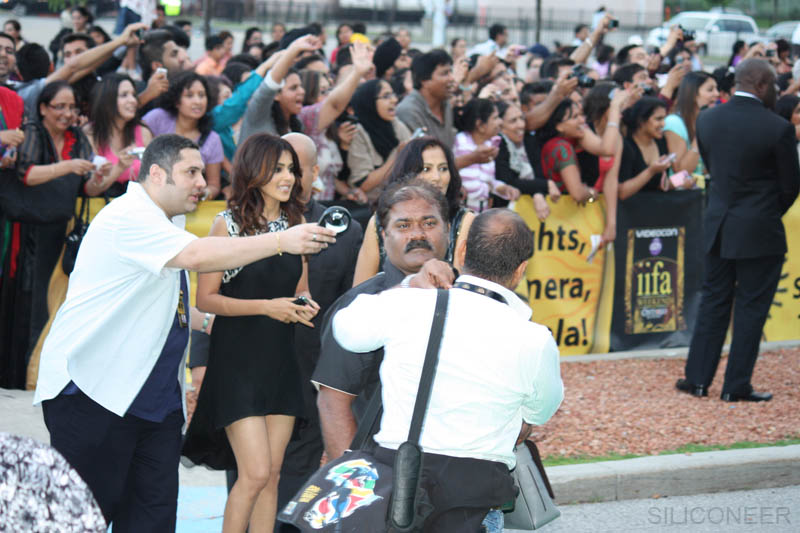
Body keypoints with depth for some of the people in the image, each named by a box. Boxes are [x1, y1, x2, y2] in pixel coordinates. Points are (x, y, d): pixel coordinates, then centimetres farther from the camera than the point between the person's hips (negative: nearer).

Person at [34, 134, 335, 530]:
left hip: (156, 397, 10)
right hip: (93, 392, -9)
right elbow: (196, 256, -28)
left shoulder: (165, 223, 18)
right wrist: (281, 241, -29)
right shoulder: (130, 218, -15)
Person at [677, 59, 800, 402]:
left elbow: (711, 168, 9)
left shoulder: (707, 120, 0)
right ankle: (736, 386, 8)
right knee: (751, 308, 5)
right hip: (760, 232, -5)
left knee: (713, 302, 14)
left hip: (719, 228, 5)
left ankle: (697, 378, 16)